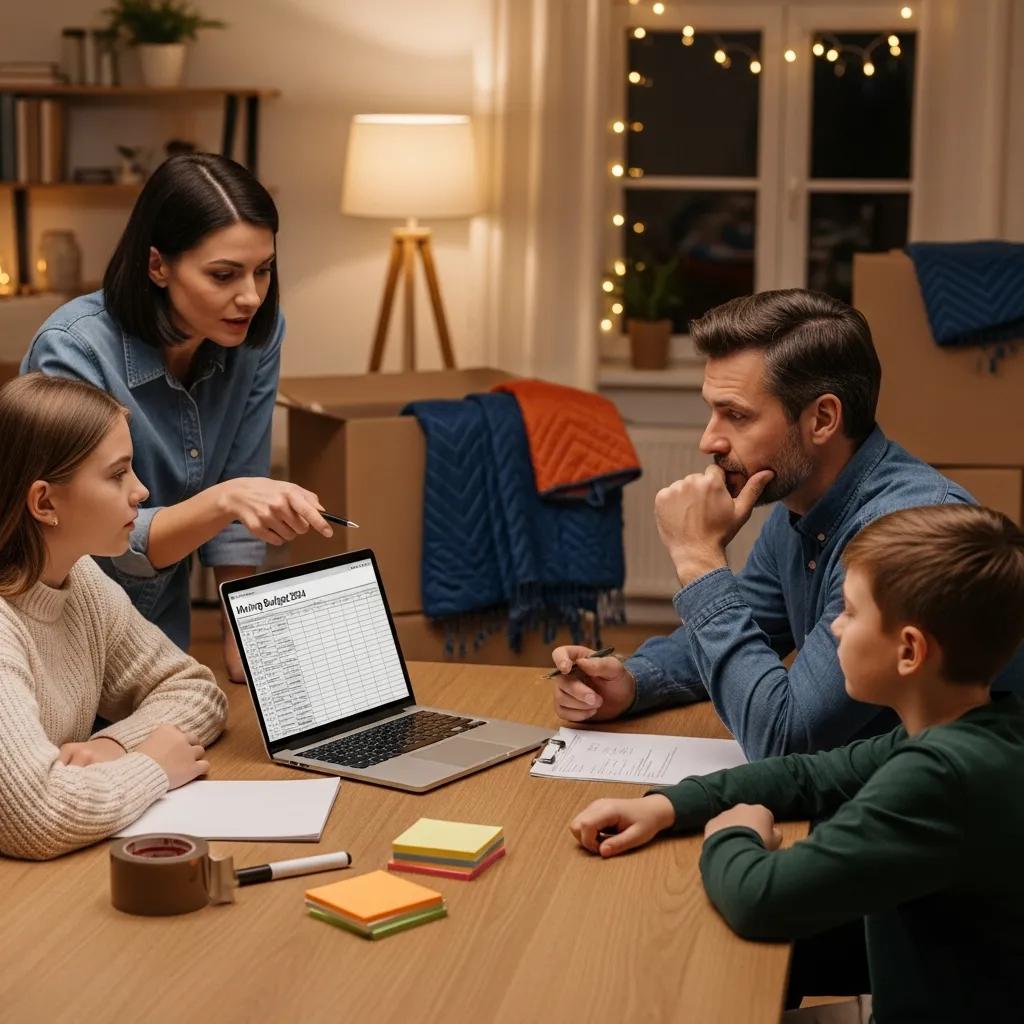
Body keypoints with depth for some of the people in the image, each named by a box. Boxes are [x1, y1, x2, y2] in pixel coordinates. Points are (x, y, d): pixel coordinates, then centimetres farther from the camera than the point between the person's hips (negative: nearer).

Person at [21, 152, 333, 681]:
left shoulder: (258, 334, -9)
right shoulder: (75, 351, -24)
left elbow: (239, 488, 0)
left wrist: (241, 638, -3)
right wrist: (224, 500, -40)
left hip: (160, 618, 4)